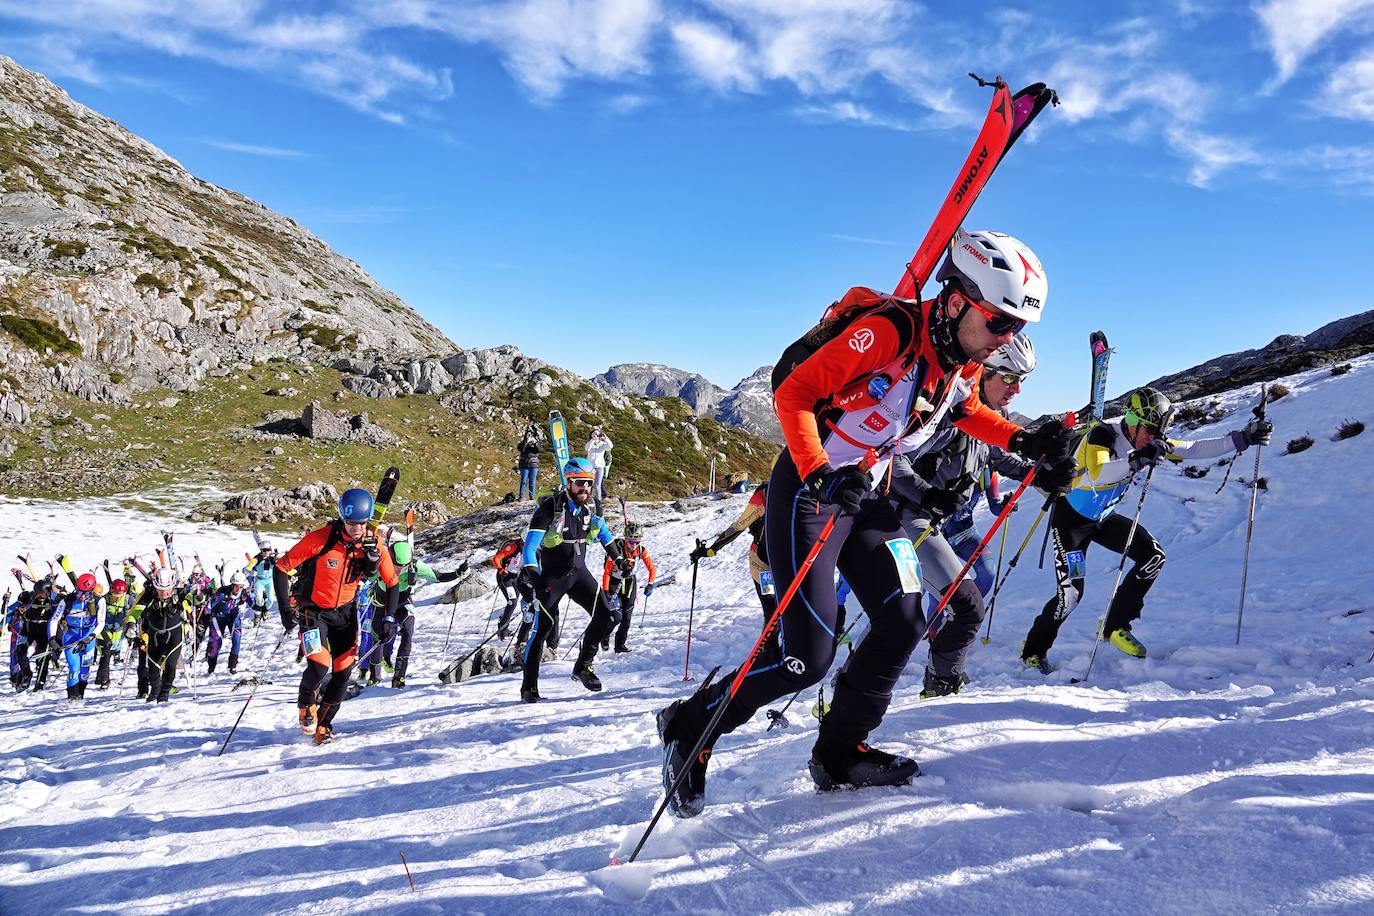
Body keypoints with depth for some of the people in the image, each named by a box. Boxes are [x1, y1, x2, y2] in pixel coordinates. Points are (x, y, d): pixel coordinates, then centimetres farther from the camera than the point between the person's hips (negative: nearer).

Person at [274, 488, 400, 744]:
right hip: (313, 609, -3)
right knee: (320, 665, -20)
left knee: (343, 671, -1)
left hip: (345, 612, 4)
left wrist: (389, 619, -5)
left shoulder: (374, 545, -14)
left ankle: (322, 725, 20)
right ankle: (306, 703, 14)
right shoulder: (321, 539, -24)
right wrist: (286, 610, -18)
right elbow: (281, 568, -15)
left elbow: (392, 582, 1)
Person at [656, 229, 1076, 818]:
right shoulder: (888, 331, -23)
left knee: (902, 625, 3)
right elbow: (794, 393, -22)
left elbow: (965, 411, 25)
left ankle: (839, 754, 21)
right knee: (807, 657, -12)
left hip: (868, 494, 9)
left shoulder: (966, 363, 2)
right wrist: (819, 474, -34)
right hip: (809, 488, -8)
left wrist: (1023, 441, 9)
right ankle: (690, 728, 9)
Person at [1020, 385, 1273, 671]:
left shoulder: (1150, 442, -5)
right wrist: (1136, 460, -55)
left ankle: (1115, 626, 6)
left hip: (1103, 517, 7)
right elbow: (1097, 474, -44)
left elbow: (1194, 449, -7)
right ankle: (1034, 649, 9)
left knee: (1153, 556, -8)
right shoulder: (1102, 434, -26)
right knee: (1070, 593, -13)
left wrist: (1242, 438, -14)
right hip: (1071, 516, -7)